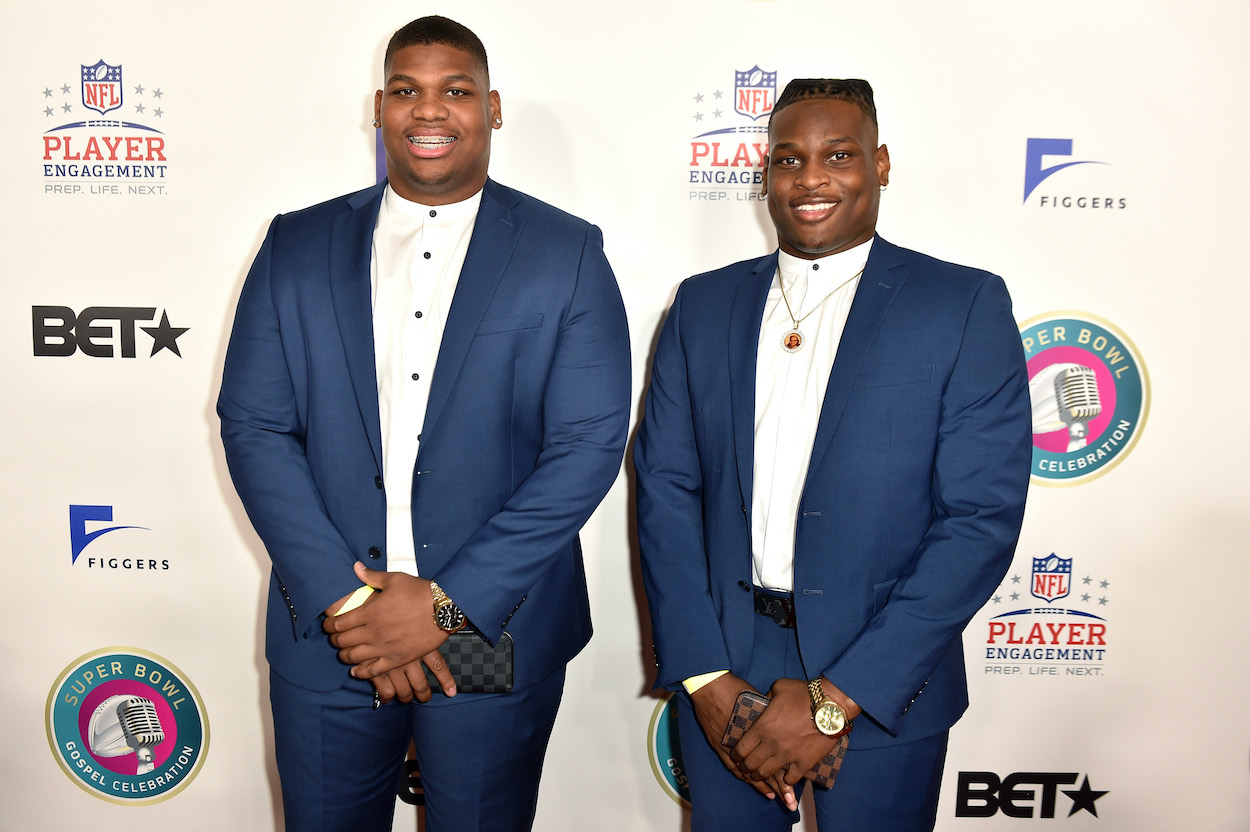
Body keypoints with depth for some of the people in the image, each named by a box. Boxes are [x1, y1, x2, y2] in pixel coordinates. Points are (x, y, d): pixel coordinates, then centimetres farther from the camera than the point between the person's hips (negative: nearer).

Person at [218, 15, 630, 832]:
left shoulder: (567, 253, -3)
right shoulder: (297, 246, 4)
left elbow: (589, 445, -9)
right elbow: (253, 426, 0)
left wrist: (448, 604, -13)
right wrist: (343, 597, -11)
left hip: (495, 634, -1)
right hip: (326, 636, 2)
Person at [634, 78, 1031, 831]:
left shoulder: (966, 306, -6)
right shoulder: (703, 304, 4)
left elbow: (983, 517, -11)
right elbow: (665, 489, 1)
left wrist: (837, 697, -15)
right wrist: (704, 676, -9)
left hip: (881, 691, -2)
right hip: (720, 670, 3)